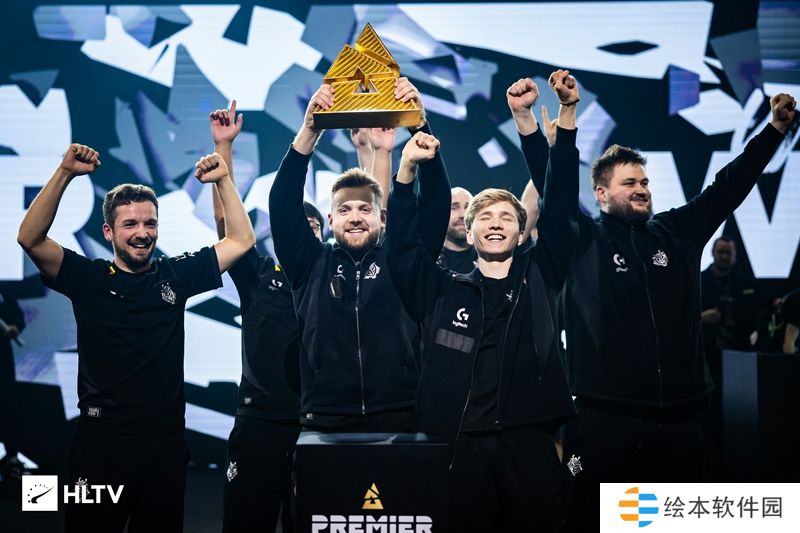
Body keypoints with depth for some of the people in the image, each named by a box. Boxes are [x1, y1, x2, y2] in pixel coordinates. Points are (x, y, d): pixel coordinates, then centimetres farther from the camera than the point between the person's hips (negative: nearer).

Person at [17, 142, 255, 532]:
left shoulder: (175, 275, 7)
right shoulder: (87, 277, -1)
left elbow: (241, 241, 8)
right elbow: (30, 239, -14)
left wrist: (223, 180, -2)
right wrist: (65, 174, -22)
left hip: (166, 440, 3)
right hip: (102, 439, -3)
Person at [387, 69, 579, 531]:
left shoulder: (539, 279, 10)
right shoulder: (443, 290, 11)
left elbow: (561, 207, 4)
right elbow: (404, 242, 1)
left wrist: (568, 114, -3)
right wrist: (409, 167, -11)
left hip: (530, 445, 0)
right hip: (463, 448, 0)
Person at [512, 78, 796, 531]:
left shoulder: (678, 234, 13)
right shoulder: (584, 240, 3)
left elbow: (730, 184, 14)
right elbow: (550, 184, -8)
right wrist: (525, 118, -20)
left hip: (680, 420, 4)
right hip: (606, 421, -4)